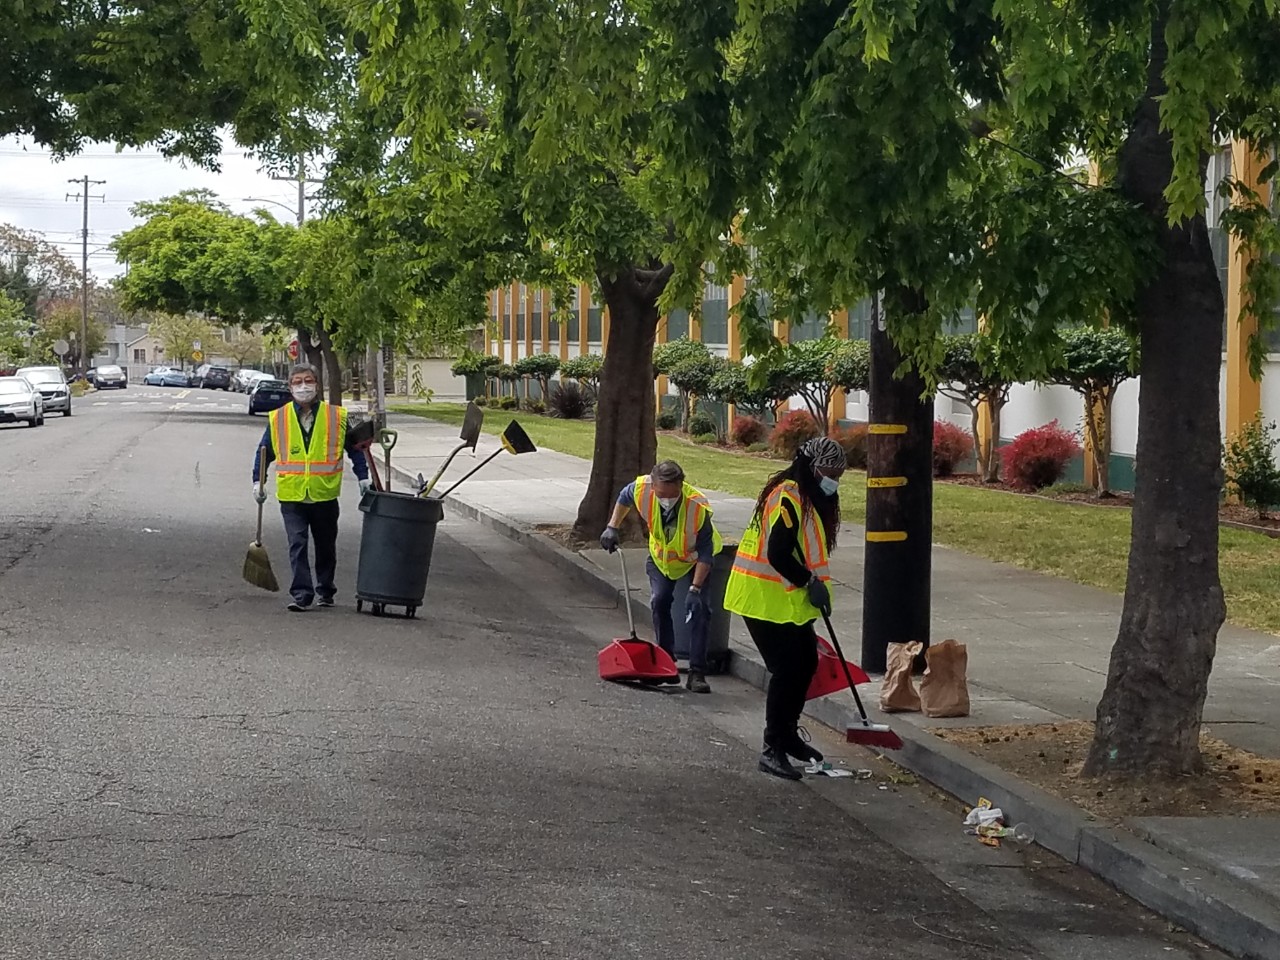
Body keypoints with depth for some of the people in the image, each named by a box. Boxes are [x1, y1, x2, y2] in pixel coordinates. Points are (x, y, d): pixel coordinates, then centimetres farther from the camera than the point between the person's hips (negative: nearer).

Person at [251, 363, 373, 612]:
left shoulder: (337, 417, 2)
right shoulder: (278, 419, 2)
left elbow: (356, 449, 11)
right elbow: (263, 452, 12)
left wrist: (363, 478, 4)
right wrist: (258, 482, 5)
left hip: (325, 495, 1)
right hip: (291, 496, -1)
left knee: (326, 546, 13)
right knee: (297, 545, -9)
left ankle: (325, 590, 29)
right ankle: (301, 594, -9)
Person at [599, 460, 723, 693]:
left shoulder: (698, 507, -39)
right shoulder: (641, 489, -29)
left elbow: (705, 553, -30)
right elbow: (624, 498, -1)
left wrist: (695, 588, -34)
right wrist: (613, 527, -4)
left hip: (693, 560, -3)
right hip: (661, 557, 3)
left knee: (698, 608, -14)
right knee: (659, 602, -5)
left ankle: (697, 673, -11)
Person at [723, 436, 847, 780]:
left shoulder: (811, 497, 11)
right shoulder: (787, 497, -21)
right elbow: (777, 554, -26)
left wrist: (815, 585, 11)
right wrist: (811, 582, -17)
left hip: (788, 596, 10)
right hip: (764, 596, -10)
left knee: (805, 661, 15)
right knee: (786, 668, -11)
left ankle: (787, 734, 30)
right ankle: (772, 750, -5)